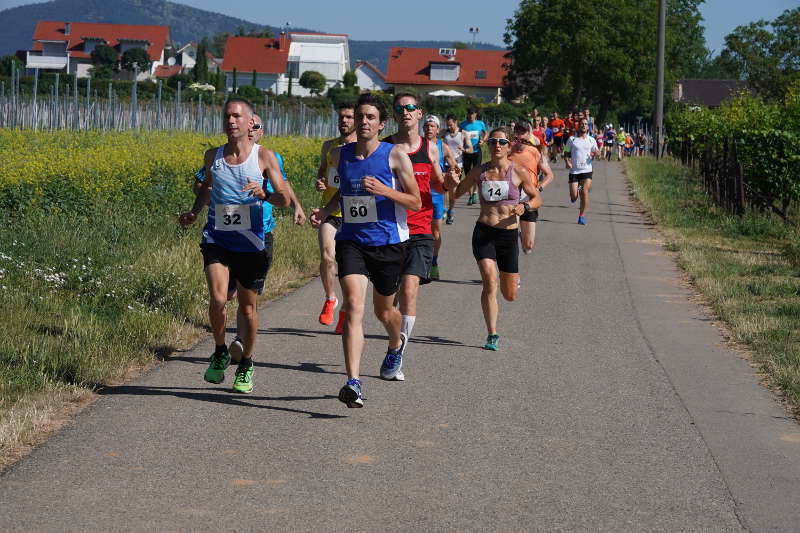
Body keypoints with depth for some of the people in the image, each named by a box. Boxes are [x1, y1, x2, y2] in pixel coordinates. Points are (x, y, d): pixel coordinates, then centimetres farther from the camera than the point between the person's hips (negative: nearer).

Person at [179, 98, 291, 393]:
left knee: (248, 308, 8)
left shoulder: (264, 156, -5)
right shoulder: (213, 156, 4)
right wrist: (194, 212, 10)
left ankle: (246, 364, 29)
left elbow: (285, 199, -7)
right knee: (217, 299, -18)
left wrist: (264, 195, -27)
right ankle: (220, 353, 7)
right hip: (217, 239, 1)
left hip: (251, 243, -1)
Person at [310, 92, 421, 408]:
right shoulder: (339, 155, 5)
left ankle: (396, 344, 54)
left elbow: (416, 202, -6)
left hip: (388, 243, -1)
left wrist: (384, 190, -21)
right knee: (354, 306, -18)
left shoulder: (395, 156, -7)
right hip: (351, 241, 2)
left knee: (384, 311, 16)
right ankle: (353, 383, -26)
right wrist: (326, 211, 8)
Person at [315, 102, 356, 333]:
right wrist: (319, 182, 2)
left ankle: (345, 312, 20)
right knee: (326, 257, -18)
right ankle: (330, 299, 6)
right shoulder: (329, 146, 11)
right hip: (330, 213, 2)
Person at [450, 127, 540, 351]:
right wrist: (450, 182, -8)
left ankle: (513, 278, 46)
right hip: (483, 233, 0)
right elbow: (456, 193, 14)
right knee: (489, 281, -20)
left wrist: (524, 206, -13)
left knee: (510, 296, 7)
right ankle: (492, 335, -10)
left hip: (508, 235, 0)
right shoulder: (479, 172, 4)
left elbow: (537, 199, 9)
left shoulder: (519, 172, -1)